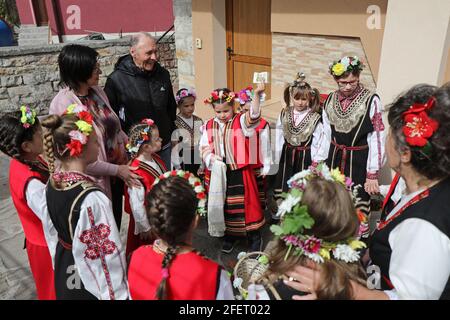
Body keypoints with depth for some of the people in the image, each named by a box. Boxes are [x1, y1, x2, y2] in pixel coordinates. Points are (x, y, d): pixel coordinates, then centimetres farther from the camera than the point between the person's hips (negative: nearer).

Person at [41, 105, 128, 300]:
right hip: (90, 283, -7)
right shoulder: (92, 198, -34)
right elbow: (107, 253, -26)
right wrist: (118, 294, -14)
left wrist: (60, 265, 20)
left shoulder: (52, 183, -10)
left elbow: (54, 231, 5)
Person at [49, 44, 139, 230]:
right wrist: (116, 170, -18)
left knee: (116, 224, 25)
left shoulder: (97, 91, -1)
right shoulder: (63, 105, -22)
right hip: (96, 181, -7)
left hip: (116, 174, 7)